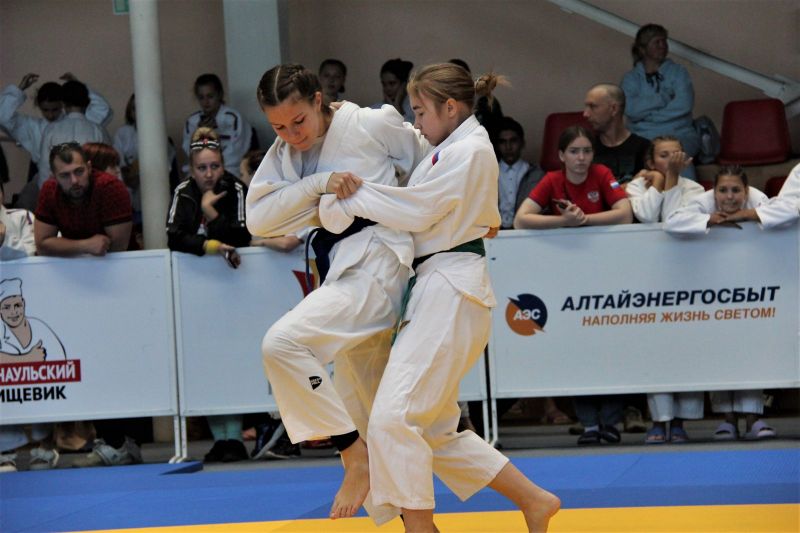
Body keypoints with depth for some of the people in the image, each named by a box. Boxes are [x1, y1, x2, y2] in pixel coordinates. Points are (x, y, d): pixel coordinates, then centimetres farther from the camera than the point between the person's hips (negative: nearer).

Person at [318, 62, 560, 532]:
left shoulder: (468, 150, -10)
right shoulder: (460, 148, 20)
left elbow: (419, 209, -13)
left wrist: (350, 196, -4)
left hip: (450, 294, -11)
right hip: (442, 292, 11)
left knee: (393, 417, -16)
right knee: (436, 429, 12)